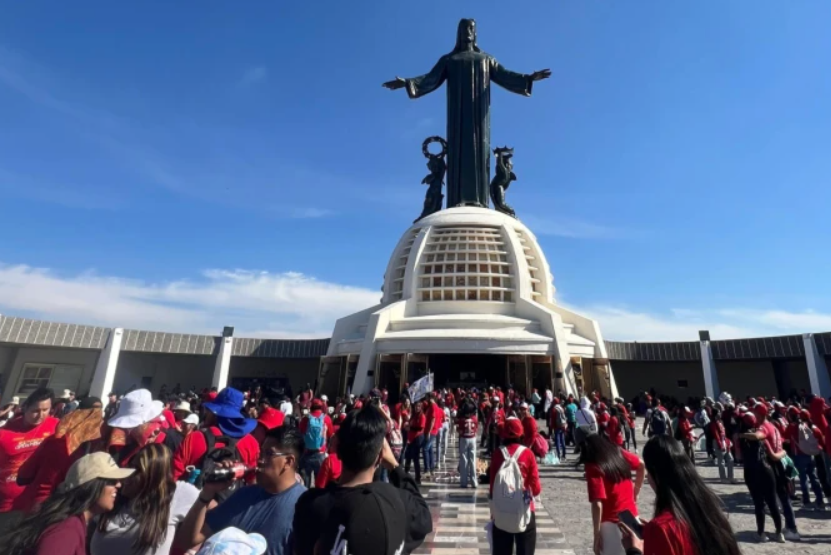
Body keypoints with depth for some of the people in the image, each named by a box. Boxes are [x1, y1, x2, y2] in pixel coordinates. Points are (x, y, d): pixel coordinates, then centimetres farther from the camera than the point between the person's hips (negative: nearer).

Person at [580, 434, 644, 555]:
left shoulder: (593, 467, -19)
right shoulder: (619, 453, -2)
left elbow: (597, 505, -21)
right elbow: (641, 465, 17)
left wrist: (596, 536, -14)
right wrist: (636, 492, 26)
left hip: (611, 523, -6)